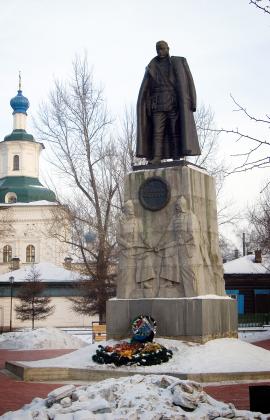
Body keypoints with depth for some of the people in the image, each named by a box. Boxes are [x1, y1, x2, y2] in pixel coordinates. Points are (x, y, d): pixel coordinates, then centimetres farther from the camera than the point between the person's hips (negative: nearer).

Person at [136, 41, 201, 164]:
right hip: (158, 104, 2)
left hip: (175, 103, -2)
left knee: (176, 131, -10)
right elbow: (146, 89, 12)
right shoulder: (152, 67, 16)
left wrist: (191, 103, -10)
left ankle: (176, 159, -15)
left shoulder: (178, 63, 9)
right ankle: (156, 158, -16)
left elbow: (187, 81, 1)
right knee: (157, 131, -10)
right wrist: (147, 107, -1)